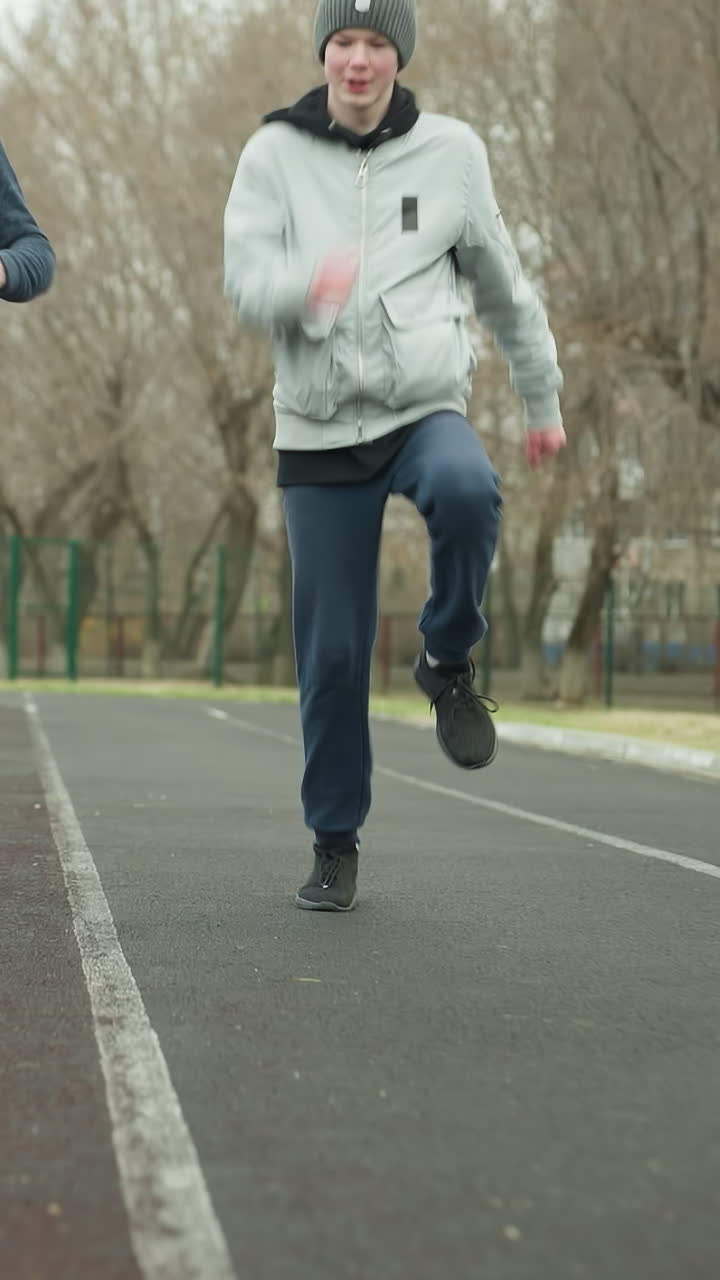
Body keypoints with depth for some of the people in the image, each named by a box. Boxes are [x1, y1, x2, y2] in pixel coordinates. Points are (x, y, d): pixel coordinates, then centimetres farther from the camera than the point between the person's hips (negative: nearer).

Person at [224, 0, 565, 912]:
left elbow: (502, 285, 13)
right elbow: (244, 279, -11)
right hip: (320, 429, 0)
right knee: (331, 652, 0)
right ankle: (334, 845, 18)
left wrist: (541, 398, 20)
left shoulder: (449, 151, 3)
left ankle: (448, 662, -9)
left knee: (465, 491, -36)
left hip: (425, 408, 0)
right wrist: (306, 282, -33)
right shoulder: (275, 155, 1)